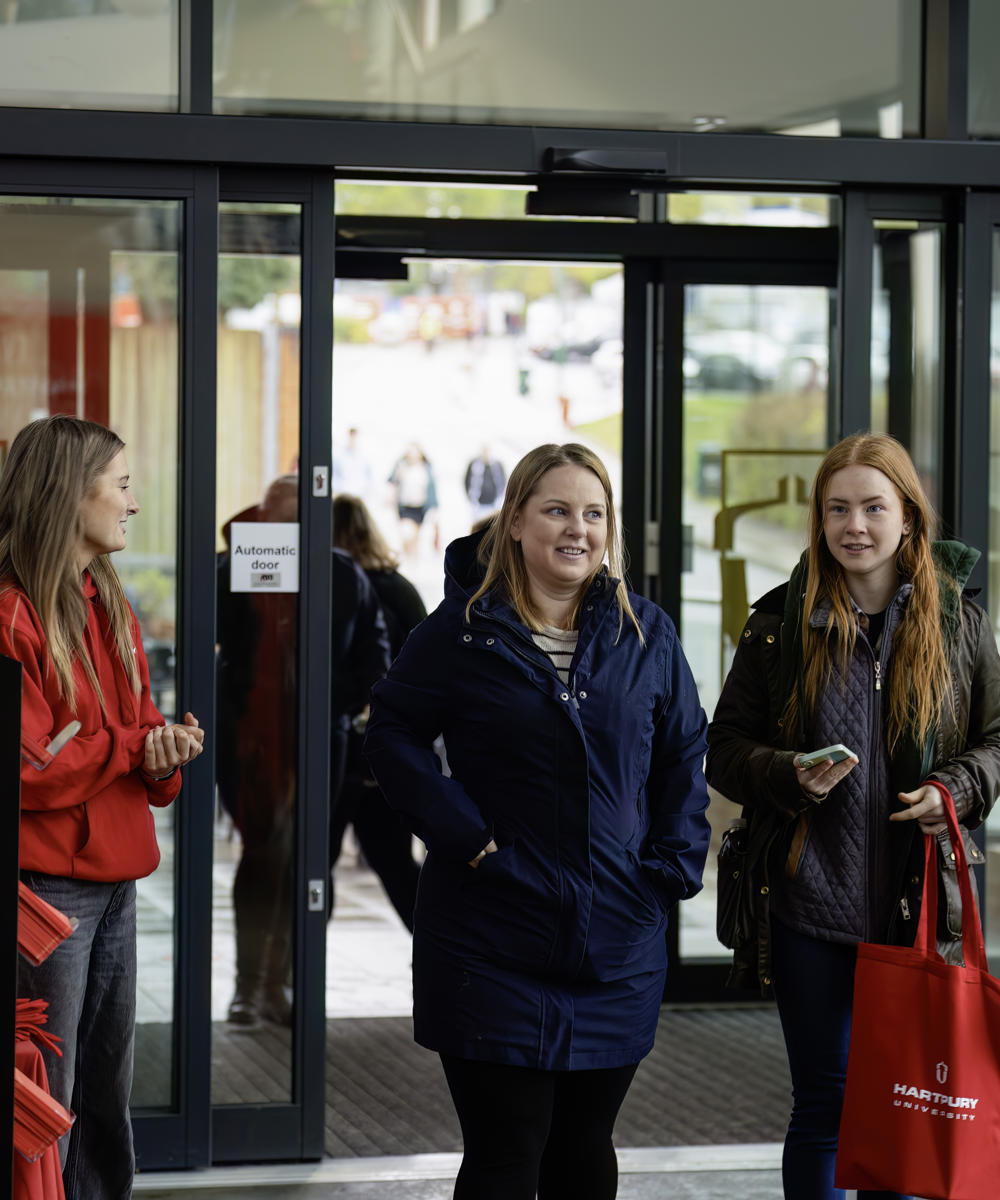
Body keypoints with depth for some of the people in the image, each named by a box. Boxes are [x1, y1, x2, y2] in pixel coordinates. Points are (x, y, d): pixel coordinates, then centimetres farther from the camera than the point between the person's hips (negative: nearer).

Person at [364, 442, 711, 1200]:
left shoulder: (645, 634, 6)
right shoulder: (464, 628, -4)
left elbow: (685, 755, 13)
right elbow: (394, 734, -2)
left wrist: (674, 865, 0)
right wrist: (467, 839, -12)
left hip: (618, 939, 4)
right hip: (494, 942, -4)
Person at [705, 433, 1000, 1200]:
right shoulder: (781, 623, 2)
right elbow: (725, 747, 5)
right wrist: (789, 776, -15)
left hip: (919, 903, 1)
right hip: (811, 902, -1)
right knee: (824, 1102, 4)